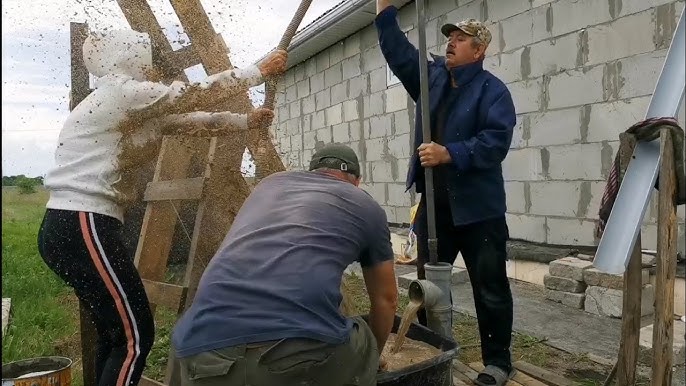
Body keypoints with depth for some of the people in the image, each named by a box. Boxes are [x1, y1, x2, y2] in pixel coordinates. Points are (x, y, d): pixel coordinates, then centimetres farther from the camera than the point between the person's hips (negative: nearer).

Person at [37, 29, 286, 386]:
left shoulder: (122, 107, 19)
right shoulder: (122, 91, -8)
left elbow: (182, 117, 21)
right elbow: (198, 91, -3)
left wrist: (244, 120, 24)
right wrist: (261, 70, 8)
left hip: (68, 226, 10)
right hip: (82, 227, -10)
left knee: (116, 332, 19)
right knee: (135, 336, -4)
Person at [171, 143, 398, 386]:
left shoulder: (271, 183, 32)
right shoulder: (366, 205, 23)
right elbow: (386, 299, 34)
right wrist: (372, 358, 54)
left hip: (205, 344, 4)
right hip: (305, 347, -3)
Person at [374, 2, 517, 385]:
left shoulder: (492, 89, -8)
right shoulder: (431, 76, 13)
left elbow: (496, 140, -20)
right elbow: (397, 49, 13)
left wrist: (449, 153, -28)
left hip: (477, 207, -6)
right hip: (434, 203, 7)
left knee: (490, 288, 5)